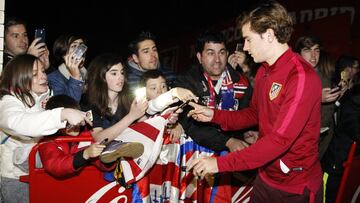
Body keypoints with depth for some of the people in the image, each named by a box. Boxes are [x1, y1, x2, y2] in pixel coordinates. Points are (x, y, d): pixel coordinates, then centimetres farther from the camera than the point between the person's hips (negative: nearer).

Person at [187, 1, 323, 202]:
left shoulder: (301, 76, -23)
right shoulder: (263, 72, 4)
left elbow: (280, 139, -28)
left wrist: (220, 163, -26)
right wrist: (215, 115, 2)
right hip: (266, 177, 7)